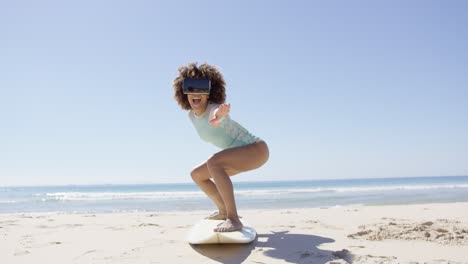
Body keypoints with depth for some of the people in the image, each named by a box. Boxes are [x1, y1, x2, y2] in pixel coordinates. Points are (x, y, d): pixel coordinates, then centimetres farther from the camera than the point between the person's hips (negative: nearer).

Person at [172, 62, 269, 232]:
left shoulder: (214, 109, -27)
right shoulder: (192, 115, -2)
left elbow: (217, 113, -55)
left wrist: (219, 115, -75)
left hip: (257, 150, -9)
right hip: (238, 155, 9)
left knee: (214, 162, -33)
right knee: (196, 175, 12)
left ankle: (234, 219, -31)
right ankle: (224, 211, 28)